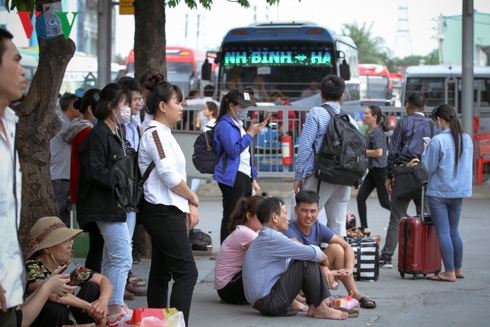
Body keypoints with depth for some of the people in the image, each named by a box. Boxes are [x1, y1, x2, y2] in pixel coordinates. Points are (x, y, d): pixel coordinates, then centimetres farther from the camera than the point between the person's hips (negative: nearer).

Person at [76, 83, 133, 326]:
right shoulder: (98, 135, -14)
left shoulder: (115, 135, 16)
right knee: (122, 258, -11)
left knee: (112, 259, 13)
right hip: (106, 206, -10)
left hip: (115, 205, 10)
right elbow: (95, 171, -21)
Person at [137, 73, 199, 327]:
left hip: (165, 213, 10)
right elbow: (169, 176, -20)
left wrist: (189, 206, 9)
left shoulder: (164, 134, 17)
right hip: (164, 213, -10)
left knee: (161, 274, 11)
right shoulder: (156, 133, -13)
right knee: (186, 272, -11)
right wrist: (193, 198, -6)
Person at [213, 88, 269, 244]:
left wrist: (253, 180, 22)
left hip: (244, 177, 10)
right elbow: (233, 151, -20)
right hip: (232, 178, -10)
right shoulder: (224, 125, -8)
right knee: (231, 218, -9)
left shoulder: (238, 125, 20)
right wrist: (250, 134, -14)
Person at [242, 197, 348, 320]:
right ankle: (319, 309, -6)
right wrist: (323, 257, 3)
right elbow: (311, 253, -18)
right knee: (306, 261, -16)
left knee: (311, 258, 12)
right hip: (268, 302, -10)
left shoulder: (266, 238, 15)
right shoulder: (271, 239, -17)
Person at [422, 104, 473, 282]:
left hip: (439, 192, -6)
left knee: (443, 232, -2)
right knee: (454, 231, 17)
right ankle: (458, 269, 22)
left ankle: (449, 272, -2)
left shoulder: (437, 141, -17)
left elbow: (428, 167, -11)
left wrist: (425, 152, 3)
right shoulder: (467, 139, 2)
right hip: (459, 190, 6)